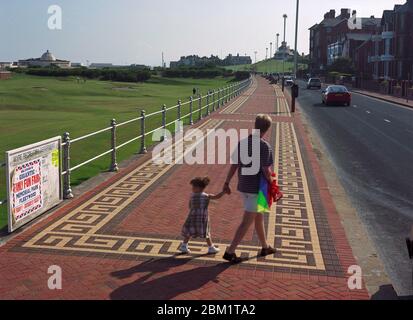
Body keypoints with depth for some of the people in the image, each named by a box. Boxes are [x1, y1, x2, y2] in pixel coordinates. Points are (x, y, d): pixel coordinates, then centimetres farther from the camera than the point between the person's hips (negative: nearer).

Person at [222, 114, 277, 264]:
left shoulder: (242, 143, 1)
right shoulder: (264, 146, -19)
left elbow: (234, 165, 4)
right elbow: (266, 171, -20)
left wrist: (227, 183, 11)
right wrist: (272, 183, -3)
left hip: (243, 187, 8)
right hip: (256, 189, -8)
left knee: (259, 217, 22)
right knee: (247, 222, -1)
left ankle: (265, 247, 37)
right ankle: (230, 252, 1)